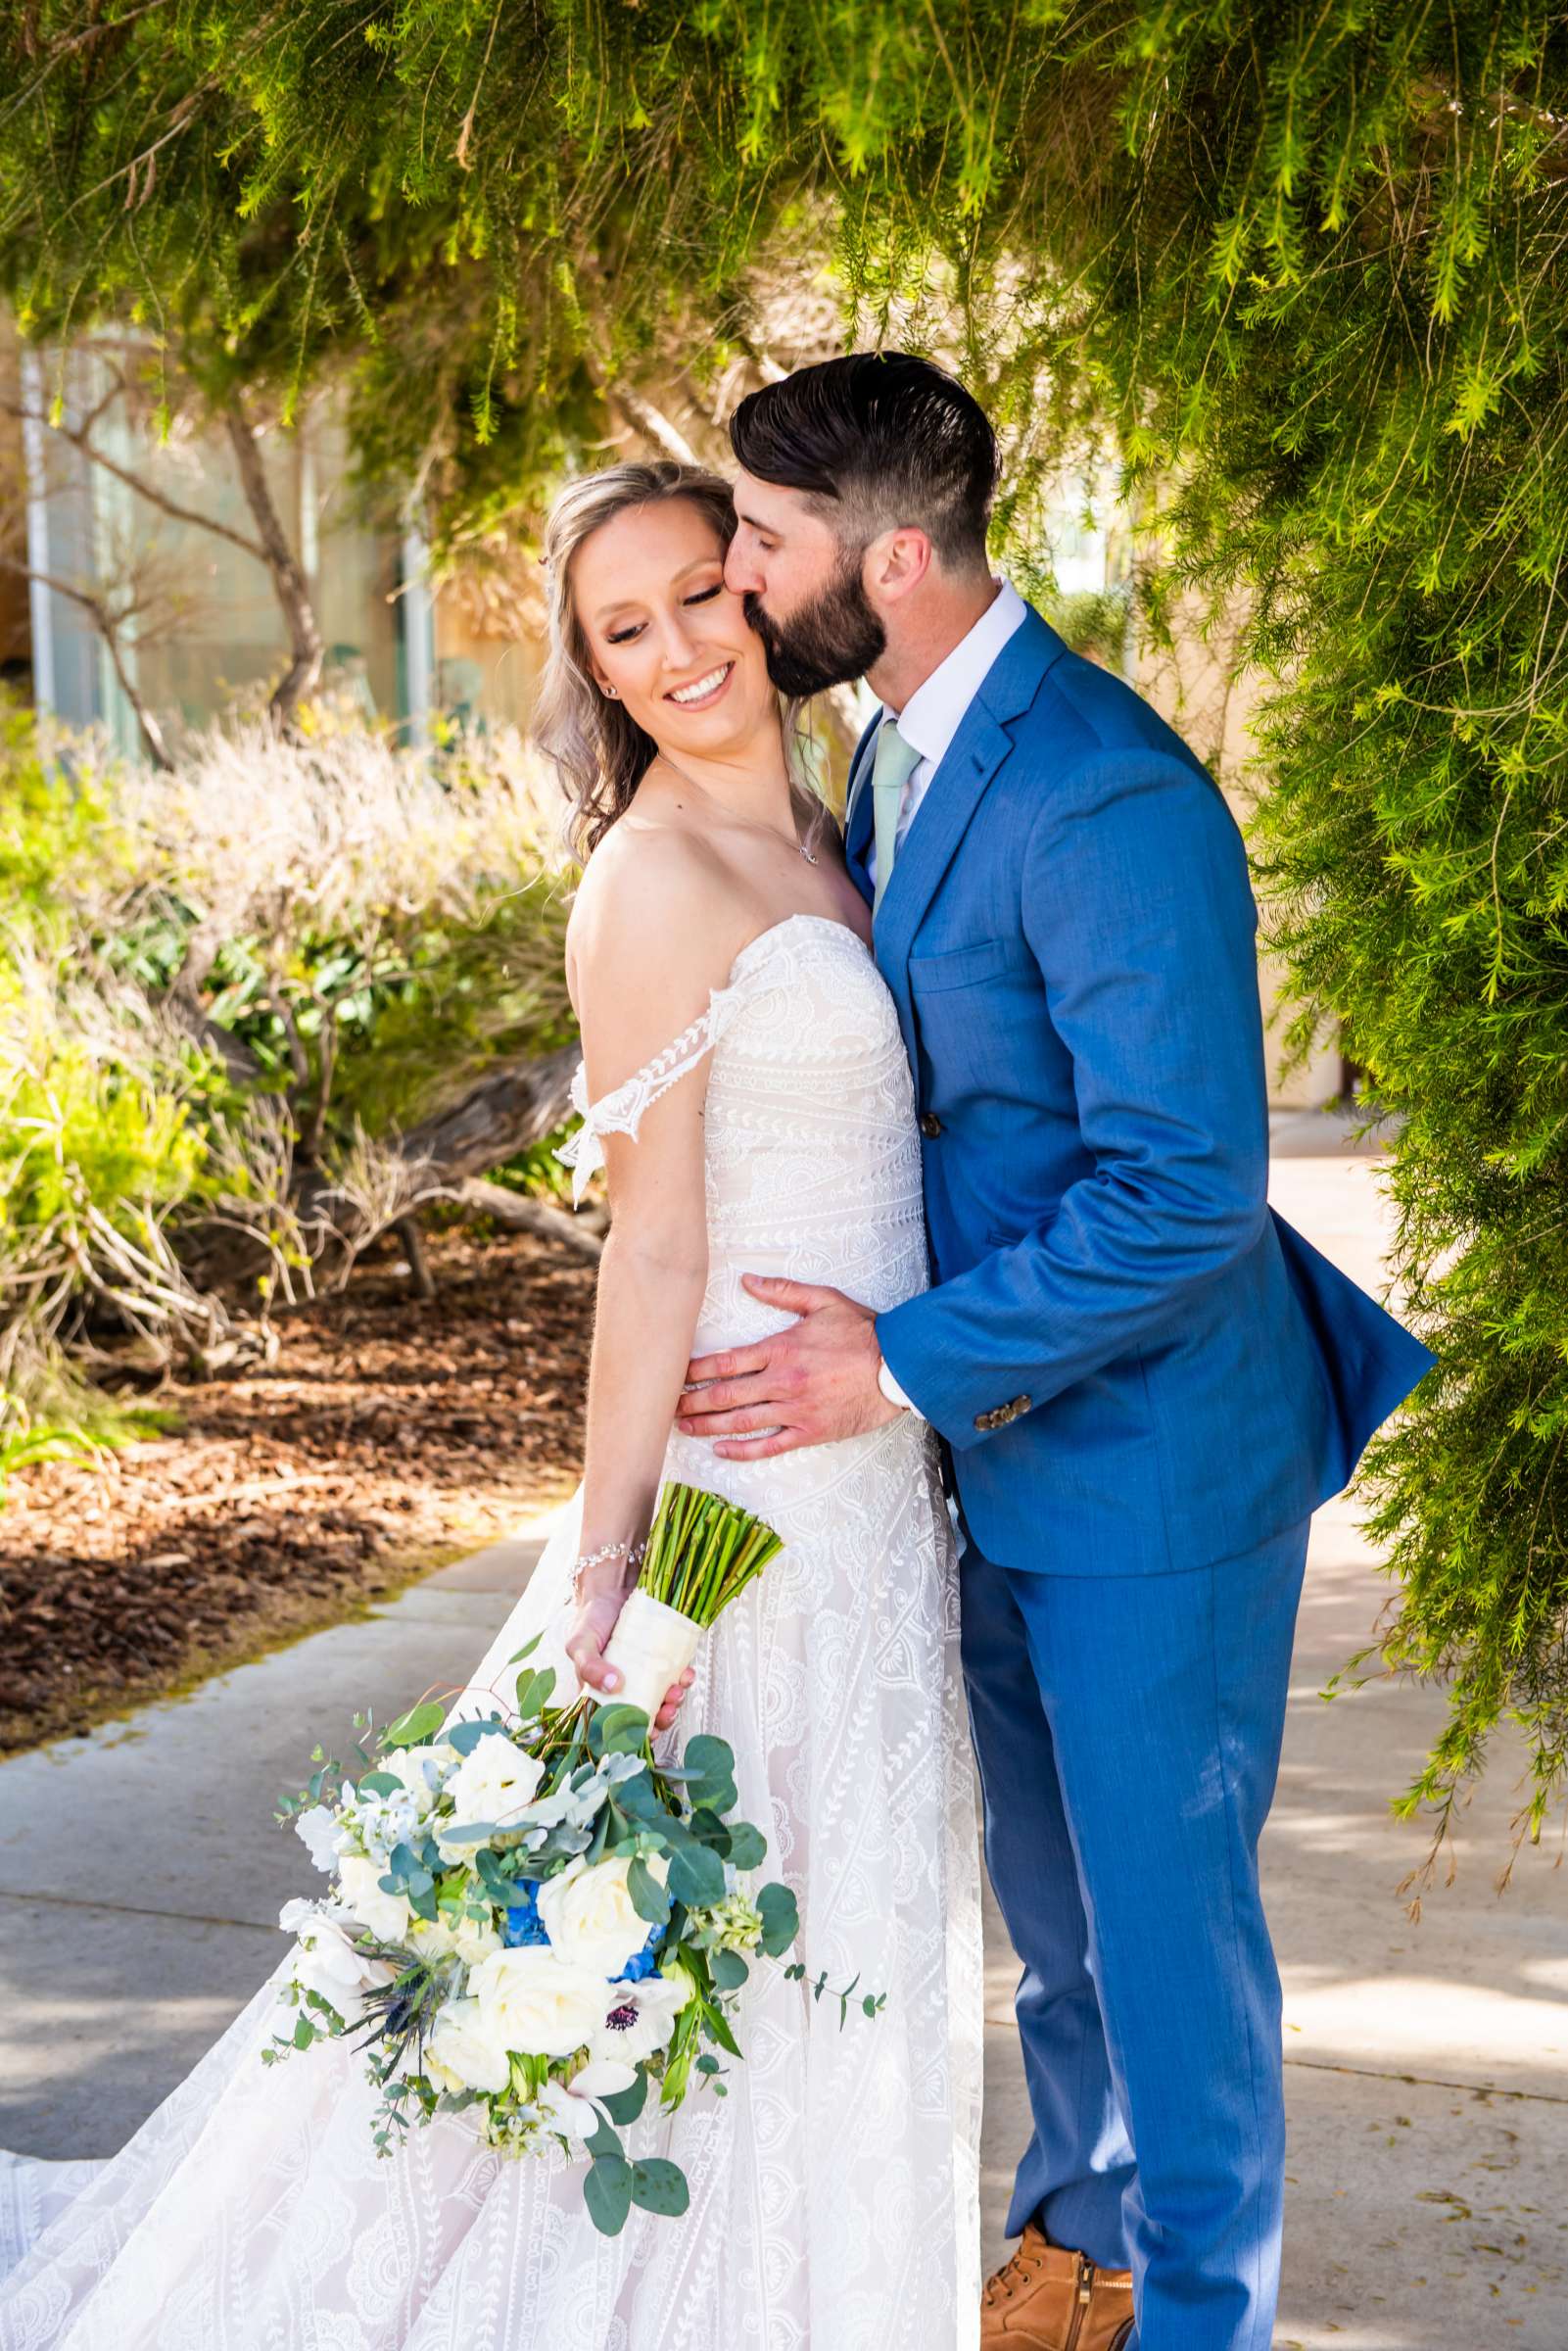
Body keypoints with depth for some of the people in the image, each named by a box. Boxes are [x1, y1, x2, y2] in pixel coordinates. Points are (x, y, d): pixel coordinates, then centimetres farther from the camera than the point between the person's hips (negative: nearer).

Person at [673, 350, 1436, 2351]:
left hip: (1147, 1455, -9)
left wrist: (903, 1362, -23)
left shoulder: (1105, 798, -26)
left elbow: (1185, 1190, -27)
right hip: (995, 1437, 9)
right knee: (1049, 1897, 23)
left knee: (1163, 1907, 6)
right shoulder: (900, 753, 4)